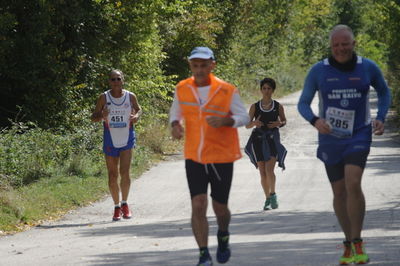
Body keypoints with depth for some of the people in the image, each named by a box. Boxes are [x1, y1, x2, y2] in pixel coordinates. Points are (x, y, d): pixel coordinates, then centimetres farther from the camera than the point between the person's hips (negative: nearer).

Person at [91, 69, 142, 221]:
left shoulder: (130, 96, -2)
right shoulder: (104, 98, -4)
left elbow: (138, 109, 16)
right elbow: (93, 117, 0)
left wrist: (136, 116, -8)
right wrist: (102, 116, -23)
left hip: (127, 139, -1)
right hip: (110, 140, 1)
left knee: (124, 172, -13)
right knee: (112, 176, 5)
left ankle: (124, 203, 5)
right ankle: (116, 207, 19)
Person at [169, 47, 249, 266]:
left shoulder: (227, 91, -8)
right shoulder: (182, 89, 0)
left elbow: (243, 117, -4)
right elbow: (175, 112, 16)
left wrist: (225, 121, -25)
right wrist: (175, 124, -7)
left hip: (221, 158, -1)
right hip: (194, 158, 1)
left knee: (220, 207, 9)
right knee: (198, 205, -11)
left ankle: (223, 237, 41)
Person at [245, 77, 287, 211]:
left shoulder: (278, 106, 3)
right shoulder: (255, 107, 3)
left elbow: (284, 120, 16)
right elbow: (247, 125, 4)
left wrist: (279, 124, -7)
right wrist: (254, 123, -18)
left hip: (272, 139, -1)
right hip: (258, 140, 1)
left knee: (269, 170, -18)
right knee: (263, 172, 4)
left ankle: (273, 194, -2)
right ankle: (267, 199, 18)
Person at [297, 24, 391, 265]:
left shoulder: (368, 68, -2)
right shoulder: (319, 71, -4)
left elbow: (384, 92, 16)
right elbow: (303, 103, 2)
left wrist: (381, 119, 1)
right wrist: (315, 120, -18)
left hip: (359, 135, -2)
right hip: (331, 138, 2)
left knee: (353, 184, -21)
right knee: (339, 192, 8)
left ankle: (357, 243, -13)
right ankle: (349, 244, 23)